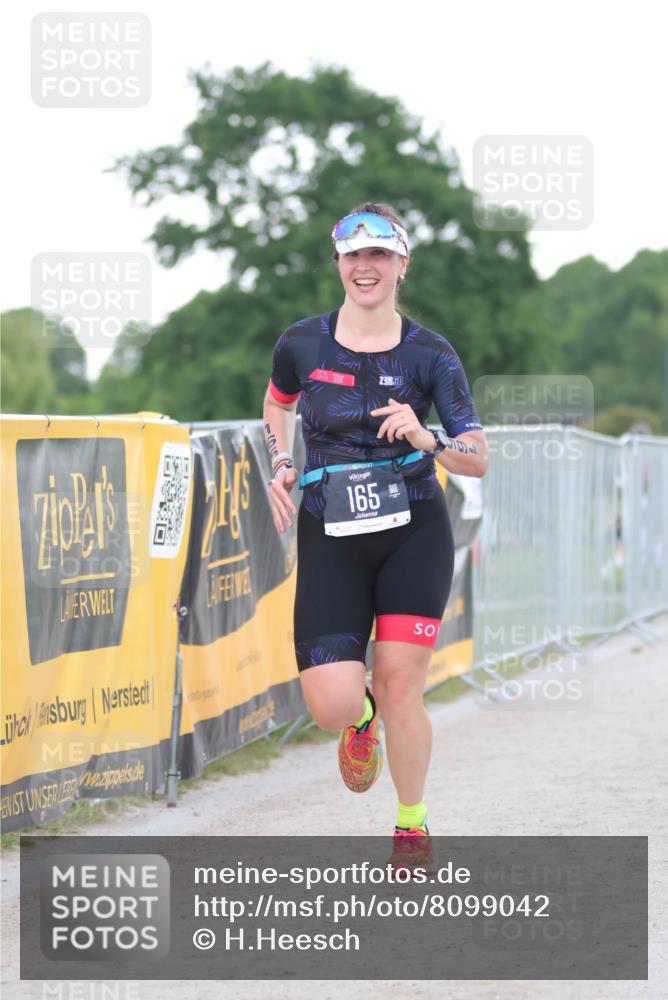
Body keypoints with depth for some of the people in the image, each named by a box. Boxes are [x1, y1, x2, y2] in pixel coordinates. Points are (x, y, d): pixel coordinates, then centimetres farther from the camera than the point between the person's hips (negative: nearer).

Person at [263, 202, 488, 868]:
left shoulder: (430, 355, -4)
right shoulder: (302, 344, 0)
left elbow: (478, 459, -5)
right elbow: (277, 402, 23)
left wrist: (426, 439, -24)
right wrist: (280, 467, 7)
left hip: (414, 535, -1)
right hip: (330, 541, 1)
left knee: (398, 687, -9)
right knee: (329, 706, -12)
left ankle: (411, 826, 16)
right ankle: (360, 720, 28)